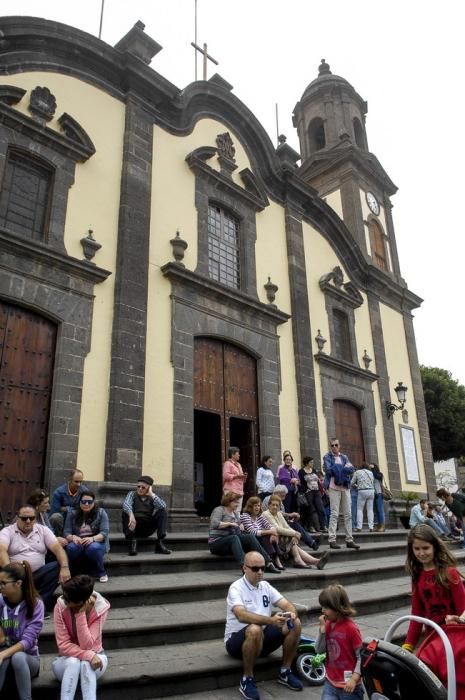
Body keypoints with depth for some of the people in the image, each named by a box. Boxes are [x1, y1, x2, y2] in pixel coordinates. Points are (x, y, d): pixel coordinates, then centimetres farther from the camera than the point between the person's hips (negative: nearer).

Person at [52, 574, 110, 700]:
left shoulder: (99, 608, -20)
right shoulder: (60, 607, -18)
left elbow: (87, 645, -25)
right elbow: (63, 645, -19)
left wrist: (81, 614, -33)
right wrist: (88, 656, -32)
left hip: (93, 658, 0)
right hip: (67, 660, 1)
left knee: (86, 664, -35)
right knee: (73, 662, -34)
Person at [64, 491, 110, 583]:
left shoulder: (101, 513, -2)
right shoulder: (72, 514, 4)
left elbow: (105, 532, -11)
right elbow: (67, 532, -5)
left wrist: (92, 539, -32)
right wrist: (73, 537, -29)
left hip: (96, 542, -1)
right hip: (78, 543, 1)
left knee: (93, 548, -36)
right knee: (71, 547, -33)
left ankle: (101, 573, -11)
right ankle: (73, 573, -9)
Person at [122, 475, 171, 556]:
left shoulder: (152, 497, 8)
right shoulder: (132, 494, 4)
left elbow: (163, 506, -14)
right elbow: (126, 504, -21)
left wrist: (152, 494, -13)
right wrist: (131, 515, -41)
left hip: (148, 529, 2)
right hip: (135, 527, -1)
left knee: (162, 511, -17)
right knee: (125, 512, -27)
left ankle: (159, 543, -24)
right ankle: (132, 542, -31)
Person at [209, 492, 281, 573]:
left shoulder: (236, 513, 19)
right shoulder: (219, 510, -7)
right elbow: (214, 524, -24)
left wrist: (241, 526, 0)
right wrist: (230, 524, -19)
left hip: (233, 540, 7)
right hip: (217, 542, -7)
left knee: (251, 537, -18)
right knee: (234, 538, -37)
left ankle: (268, 563, -24)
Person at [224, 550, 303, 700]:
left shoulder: (266, 586, 5)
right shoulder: (236, 588, -16)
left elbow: (287, 605, -2)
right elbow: (241, 615, -33)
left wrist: (291, 613, -28)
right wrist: (270, 620, -45)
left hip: (263, 637, 6)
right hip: (237, 640, -6)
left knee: (295, 623, -12)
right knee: (255, 630, -39)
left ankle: (285, 672, 4)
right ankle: (247, 679, -16)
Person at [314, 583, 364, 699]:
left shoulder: (351, 628, -18)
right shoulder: (328, 625, -1)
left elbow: (361, 657, -14)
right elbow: (319, 650, -2)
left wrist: (354, 679, -21)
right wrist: (322, 628, -11)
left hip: (348, 685, -5)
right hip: (330, 682, 5)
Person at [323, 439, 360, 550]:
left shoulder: (344, 457, 18)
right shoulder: (327, 457, 4)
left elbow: (351, 469, 3)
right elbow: (328, 470, -12)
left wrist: (337, 470, -12)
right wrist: (344, 469, -5)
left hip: (345, 487, 5)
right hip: (334, 487, -5)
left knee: (348, 514, 5)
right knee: (334, 514, -9)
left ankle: (349, 540, 10)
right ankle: (332, 540, -8)